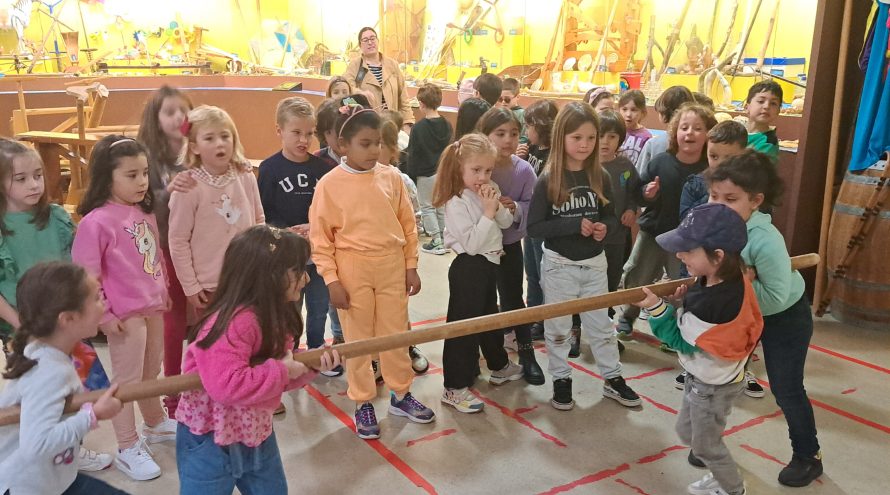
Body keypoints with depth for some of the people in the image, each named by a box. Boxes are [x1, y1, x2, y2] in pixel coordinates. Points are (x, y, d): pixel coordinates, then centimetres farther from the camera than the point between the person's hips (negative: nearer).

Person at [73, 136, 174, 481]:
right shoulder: (96, 221, -20)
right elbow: (85, 275, -19)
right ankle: (127, 450, 19)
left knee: (151, 372, 24)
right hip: (125, 313, -7)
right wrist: (104, 315, -17)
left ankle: (156, 424, 44)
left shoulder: (144, 211, 3)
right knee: (127, 379, 5)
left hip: (153, 306, 7)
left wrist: (163, 290, 18)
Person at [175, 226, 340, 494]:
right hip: (210, 440, -9)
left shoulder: (277, 316, 0)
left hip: (257, 433, 9)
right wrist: (281, 370, -29)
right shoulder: (234, 323, -31)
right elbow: (226, 386, -40)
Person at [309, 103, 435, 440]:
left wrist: (411, 266, 5)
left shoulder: (391, 177, 0)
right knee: (357, 338, 9)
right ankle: (363, 403, 24)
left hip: (392, 267, 3)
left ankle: (400, 395, 31)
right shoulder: (329, 185, -8)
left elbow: (408, 224, 6)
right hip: (352, 270, -2)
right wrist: (332, 280, -8)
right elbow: (320, 238, -6)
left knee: (396, 334, 13)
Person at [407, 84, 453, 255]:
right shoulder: (447, 125, 0)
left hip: (425, 174, -5)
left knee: (427, 207, 6)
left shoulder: (418, 127, -15)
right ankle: (445, 239, 19)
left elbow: (413, 154, -12)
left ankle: (436, 242, 5)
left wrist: (411, 174, -2)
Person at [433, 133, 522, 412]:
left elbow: (507, 222, 6)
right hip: (468, 267, -9)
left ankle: (499, 366, 43)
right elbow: (472, 244, -24)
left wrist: (497, 206, -12)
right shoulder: (456, 203, -20)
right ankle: (455, 388, 4)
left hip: (489, 264, 9)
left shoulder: (489, 192, 5)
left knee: (490, 318, 24)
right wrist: (487, 212, -24)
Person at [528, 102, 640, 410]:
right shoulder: (548, 180, -14)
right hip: (559, 264, -3)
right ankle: (561, 380, 27)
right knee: (558, 327, 10)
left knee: (601, 324, 15)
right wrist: (574, 225, -25)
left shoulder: (600, 176, -3)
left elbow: (611, 216, 8)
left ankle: (613, 379, 29)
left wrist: (604, 228, -15)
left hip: (594, 262, 3)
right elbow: (534, 227, -16)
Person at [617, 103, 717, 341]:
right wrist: (647, 194, -21)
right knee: (636, 279, 16)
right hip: (652, 233, 2)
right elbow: (638, 192, -1)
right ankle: (626, 318, 39)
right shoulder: (660, 162, -9)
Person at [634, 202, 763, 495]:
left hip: (713, 386, -9)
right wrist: (684, 301, -11)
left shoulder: (712, 304, -38)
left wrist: (656, 308, -24)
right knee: (686, 431, 26)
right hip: (704, 377, 9)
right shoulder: (732, 280, -11)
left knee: (705, 445, 16)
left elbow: (680, 340, -23)